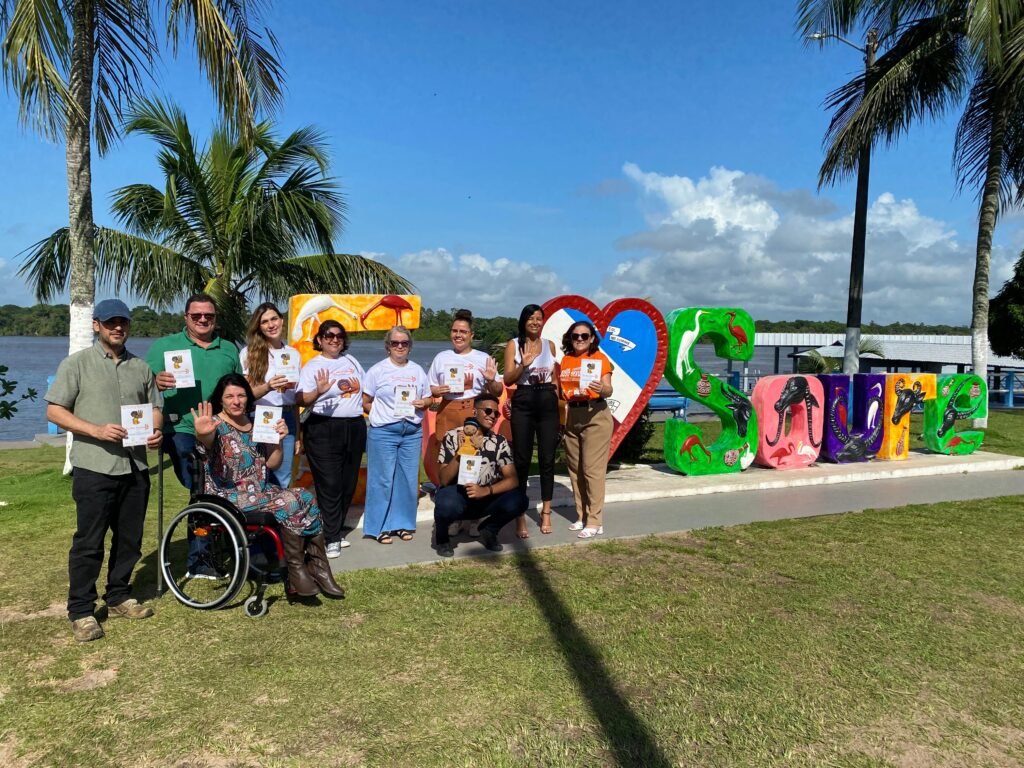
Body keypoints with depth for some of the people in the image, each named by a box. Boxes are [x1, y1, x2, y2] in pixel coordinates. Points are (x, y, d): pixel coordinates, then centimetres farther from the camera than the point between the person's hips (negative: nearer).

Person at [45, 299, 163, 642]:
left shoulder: (141, 367, 13)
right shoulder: (77, 364, 0)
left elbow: (154, 408, 16)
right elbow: (54, 410, -4)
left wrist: (155, 431, -6)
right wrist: (97, 430, -17)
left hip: (135, 467, 5)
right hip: (94, 468, -4)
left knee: (129, 538, 12)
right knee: (88, 542, 1)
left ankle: (118, 597, 28)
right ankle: (81, 612, 12)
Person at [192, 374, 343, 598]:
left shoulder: (255, 424, 12)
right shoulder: (216, 425, -6)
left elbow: (272, 463, 12)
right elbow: (208, 441, -32)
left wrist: (279, 439, -5)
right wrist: (202, 434, -56)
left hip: (261, 491, 6)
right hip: (230, 496, -6)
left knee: (307, 500, -18)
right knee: (290, 503, -26)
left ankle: (318, 568, -14)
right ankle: (296, 569, -15)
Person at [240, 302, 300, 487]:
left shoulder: (293, 353, 10)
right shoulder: (248, 352, -3)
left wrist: (298, 432, 15)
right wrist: (267, 387, -28)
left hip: (286, 420, 3)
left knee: (283, 480, 8)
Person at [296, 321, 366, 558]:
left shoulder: (351, 361, 14)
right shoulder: (313, 366, -3)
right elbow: (300, 400, -16)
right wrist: (318, 392, -34)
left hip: (354, 427, 6)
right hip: (323, 429, -6)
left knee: (348, 484, 10)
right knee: (330, 485, -6)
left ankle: (334, 530, 24)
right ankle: (331, 538, 2)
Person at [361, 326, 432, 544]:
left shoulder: (418, 371, 12)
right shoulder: (377, 370, 0)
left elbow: (428, 398, 17)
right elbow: (365, 402, 0)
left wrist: (423, 404, -4)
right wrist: (382, 413, -11)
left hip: (412, 432, 4)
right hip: (383, 432, -4)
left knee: (408, 479, 7)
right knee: (383, 480, 0)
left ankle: (403, 524, 20)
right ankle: (380, 527, 11)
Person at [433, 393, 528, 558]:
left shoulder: (499, 442, -4)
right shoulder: (452, 437, -11)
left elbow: (513, 480, -12)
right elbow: (444, 479, -17)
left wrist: (486, 490, -29)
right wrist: (460, 452, -32)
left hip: (485, 499, 3)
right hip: (456, 496, -3)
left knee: (518, 500, -24)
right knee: (447, 505, -38)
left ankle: (488, 530, 7)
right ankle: (442, 535, 0)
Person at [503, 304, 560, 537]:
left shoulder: (550, 345, 11)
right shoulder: (513, 344, 3)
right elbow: (508, 380, -3)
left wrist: (559, 402, 9)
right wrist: (523, 364, -19)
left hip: (548, 403, 3)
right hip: (523, 404, -3)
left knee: (547, 459, 5)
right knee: (521, 460, -1)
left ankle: (546, 512, 16)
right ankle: (520, 516, 5)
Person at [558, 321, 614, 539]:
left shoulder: (599, 358, -5)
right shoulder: (565, 360, 10)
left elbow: (608, 391, -14)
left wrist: (601, 388, -33)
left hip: (596, 416, -6)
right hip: (572, 416, 6)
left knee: (593, 469, -7)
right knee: (575, 468, 10)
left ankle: (595, 522, -2)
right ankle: (582, 516, 20)